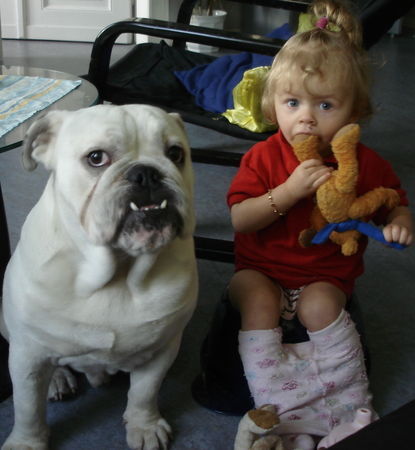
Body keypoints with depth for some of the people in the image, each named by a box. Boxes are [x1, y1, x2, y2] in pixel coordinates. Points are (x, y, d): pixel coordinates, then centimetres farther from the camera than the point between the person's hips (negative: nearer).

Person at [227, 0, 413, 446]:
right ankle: (278, 408, -23)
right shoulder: (264, 156, -8)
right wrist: (291, 190, -28)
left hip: (325, 276, 0)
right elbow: (239, 218, -15)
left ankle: (350, 408, -14)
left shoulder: (364, 163, -4)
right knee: (257, 300, -28)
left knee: (320, 305, -29)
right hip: (262, 269, 1)